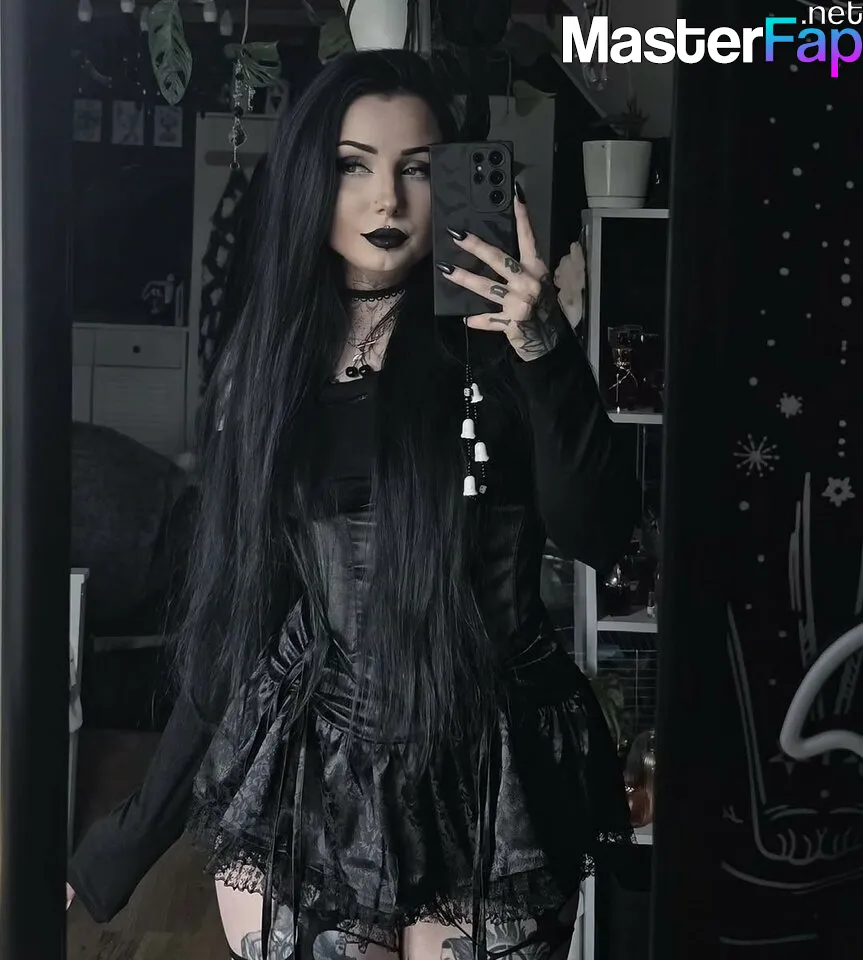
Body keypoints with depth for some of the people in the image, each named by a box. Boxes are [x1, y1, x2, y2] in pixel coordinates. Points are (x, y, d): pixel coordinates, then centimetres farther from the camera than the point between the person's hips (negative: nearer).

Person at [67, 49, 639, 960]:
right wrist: (132, 836, 9)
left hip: (483, 790, -1)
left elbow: (597, 534, -12)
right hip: (297, 789, 2)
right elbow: (228, 614, 8)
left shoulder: (495, 346, -1)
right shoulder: (262, 366, 4)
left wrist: (546, 354, -25)